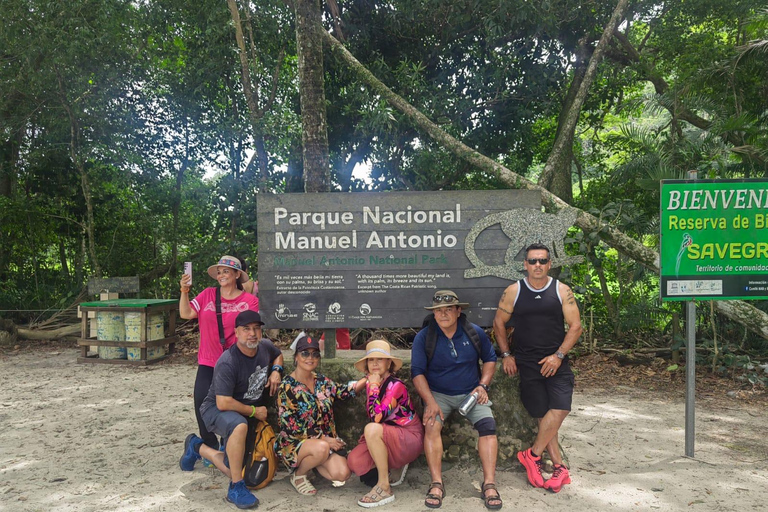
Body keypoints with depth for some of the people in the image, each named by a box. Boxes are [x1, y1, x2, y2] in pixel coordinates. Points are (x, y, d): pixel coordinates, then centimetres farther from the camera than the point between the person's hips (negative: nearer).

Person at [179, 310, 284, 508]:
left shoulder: (265, 347, -8)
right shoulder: (227, 363, -29)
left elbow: (278, 355, 18)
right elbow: (223, 403, -31)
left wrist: (275, 371, -5)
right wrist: (253, 411, -19)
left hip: (244, 413, 7)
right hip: (216, 410, -7)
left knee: (236, 471, 7)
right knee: (239, 426, -43)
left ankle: (197, 447, 33)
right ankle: (236, 488, -28)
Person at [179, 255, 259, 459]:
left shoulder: (249, 300, -2)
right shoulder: (207, 295, 5)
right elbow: (186, 314, -2)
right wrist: (184, 291, -14)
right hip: (208, 363, 3)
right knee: (202, 402, 0)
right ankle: (211, 447, 23)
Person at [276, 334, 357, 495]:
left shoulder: (322, 381, 7)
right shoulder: (287, 386, -12)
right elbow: (290, 427, -15)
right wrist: (324, 439, -17)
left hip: (326, 440, 5)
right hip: (294, 443, -5)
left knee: (342, 474, -19)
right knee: (321, 448, -37)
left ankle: (309, 462, 11)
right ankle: (298, 475, -6)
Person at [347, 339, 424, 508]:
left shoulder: (396, 385, -18)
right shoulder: (370, 384, 4)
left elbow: (377, 417, -30)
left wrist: (374, 385, -22)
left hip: (410, 439, -7)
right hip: (389, 437, 8)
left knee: (372, 430, -33)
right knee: (354, 462, -14)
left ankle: (384, 488, -20)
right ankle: (393, 466, 13)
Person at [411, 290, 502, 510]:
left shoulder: (475, 333, -1)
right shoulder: (423, 337, -8)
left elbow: (490, 359, 11)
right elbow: (417, 372, -10)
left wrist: (483, 385, -4)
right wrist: (430, 402, -21)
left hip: (471, 393, 2)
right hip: (438, 393, -1)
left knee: (488, 424, -24)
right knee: (432, 425, -29)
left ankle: (489, 484, -20)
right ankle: (437, 484, -24)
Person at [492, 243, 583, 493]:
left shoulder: (561, 291, 2)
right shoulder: (514, 291, 2)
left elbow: (575, 326, 1)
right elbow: (499, 324, 10)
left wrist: (559, 355, -8)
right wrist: (506, 354, 4)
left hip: (556, 363, 0)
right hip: (526, 364, 0)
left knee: (559, 409, -16)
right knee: (542, 415, 0)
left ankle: (532, 454, 2)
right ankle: (559, 468, 13)